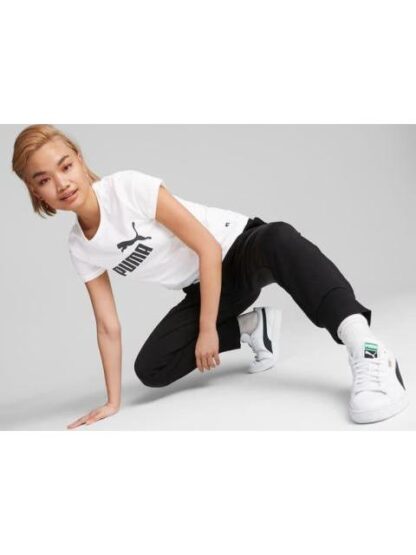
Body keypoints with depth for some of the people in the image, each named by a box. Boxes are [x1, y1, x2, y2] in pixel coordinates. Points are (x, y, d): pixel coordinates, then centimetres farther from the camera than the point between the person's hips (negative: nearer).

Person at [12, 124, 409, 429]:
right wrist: (113, 401, 0)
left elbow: (209, 247, -22)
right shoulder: (79, 248, -5)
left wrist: (207, 331, -18)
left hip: (238, 249, -6)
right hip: (203, 288, 6)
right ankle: (252, 328, 8)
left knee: (280, 240, -41)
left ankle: (365, 350, -49)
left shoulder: (127, 186, -22)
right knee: (151, 370, -9)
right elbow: (108, 327, 1)